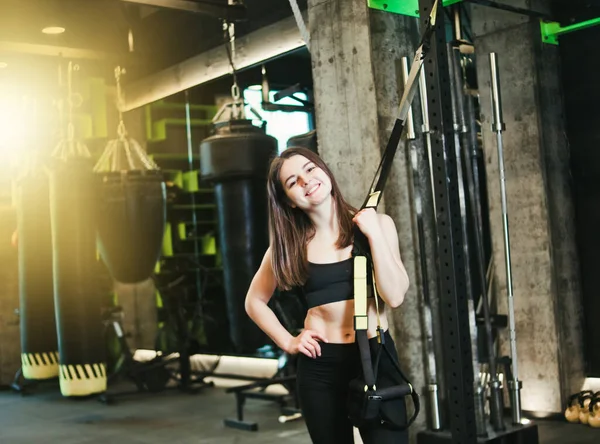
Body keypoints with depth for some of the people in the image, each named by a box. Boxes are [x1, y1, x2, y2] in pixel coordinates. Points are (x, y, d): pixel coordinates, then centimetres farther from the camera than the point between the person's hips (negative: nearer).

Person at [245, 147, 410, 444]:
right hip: (319, 367, 1)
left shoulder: (376, 223, 0)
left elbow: (394, 296, -10)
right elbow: (254, 301, 14)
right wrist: (287, 342, 3)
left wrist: (374, 234, -14)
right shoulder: (290, 244, 1)